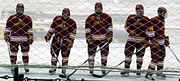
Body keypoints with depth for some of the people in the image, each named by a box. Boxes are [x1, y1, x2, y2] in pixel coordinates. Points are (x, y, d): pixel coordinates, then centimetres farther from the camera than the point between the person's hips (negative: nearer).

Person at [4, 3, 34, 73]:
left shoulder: (28, 18, 4)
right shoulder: (11, 18, 2)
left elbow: (30, 29, 8)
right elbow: (7, 28, 7)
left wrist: (31, 37, 3)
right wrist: (6, 35, 2)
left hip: (24, 39, 1)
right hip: (14, 39, 0)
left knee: (25, 53, 4)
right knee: (13, 53, 4)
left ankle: (26, 66, 15)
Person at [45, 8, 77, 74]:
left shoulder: (72, 23, -7)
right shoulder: (57, 19, 1)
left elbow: (73, 33, -6)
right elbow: (52, 28, 11)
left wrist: (70, 42, -13)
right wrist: (48, 35, 8)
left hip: (65, 41, -2)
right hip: (56, 39, 2)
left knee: (65, 54, -5)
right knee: (54, 53, 3)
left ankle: (64, 68, 6)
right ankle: (53, 68, 13)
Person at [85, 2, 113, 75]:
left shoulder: (107, 17, 5)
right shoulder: (90, 18, 3)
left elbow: (109, 28, 6)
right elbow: (87, 29, 5)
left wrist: (109, 36, -2)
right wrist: (88, 37, -4)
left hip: (103, 39, 1)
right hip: (93, 39, 0)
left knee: (104, 53, 1)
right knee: (91, 53, -4)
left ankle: (103, 68, 9)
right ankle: (91, 68, 2)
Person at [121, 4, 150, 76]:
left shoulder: (146, 20, 3)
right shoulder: (131, 17, 2)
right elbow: (126, 26, 6)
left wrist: (146, 40, -3)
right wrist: (130, 31, -13)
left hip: (141, 40, 0)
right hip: (131, 39, 0)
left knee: (140, 55, 4)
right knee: (128, 54, -3)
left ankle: (138, 70, 13)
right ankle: (126, 69, 3)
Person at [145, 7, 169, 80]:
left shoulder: (162, 21, 16)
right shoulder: (154, 20, -15)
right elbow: (150, 31, -20)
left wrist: (166, 39, 27)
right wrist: (153, 40, -23)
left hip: (162, 43, 10)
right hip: (155, 42, -10)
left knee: (162, 57, 18)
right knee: (155, 58, -14)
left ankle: (159, 72, 33)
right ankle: (149, 74, -13)